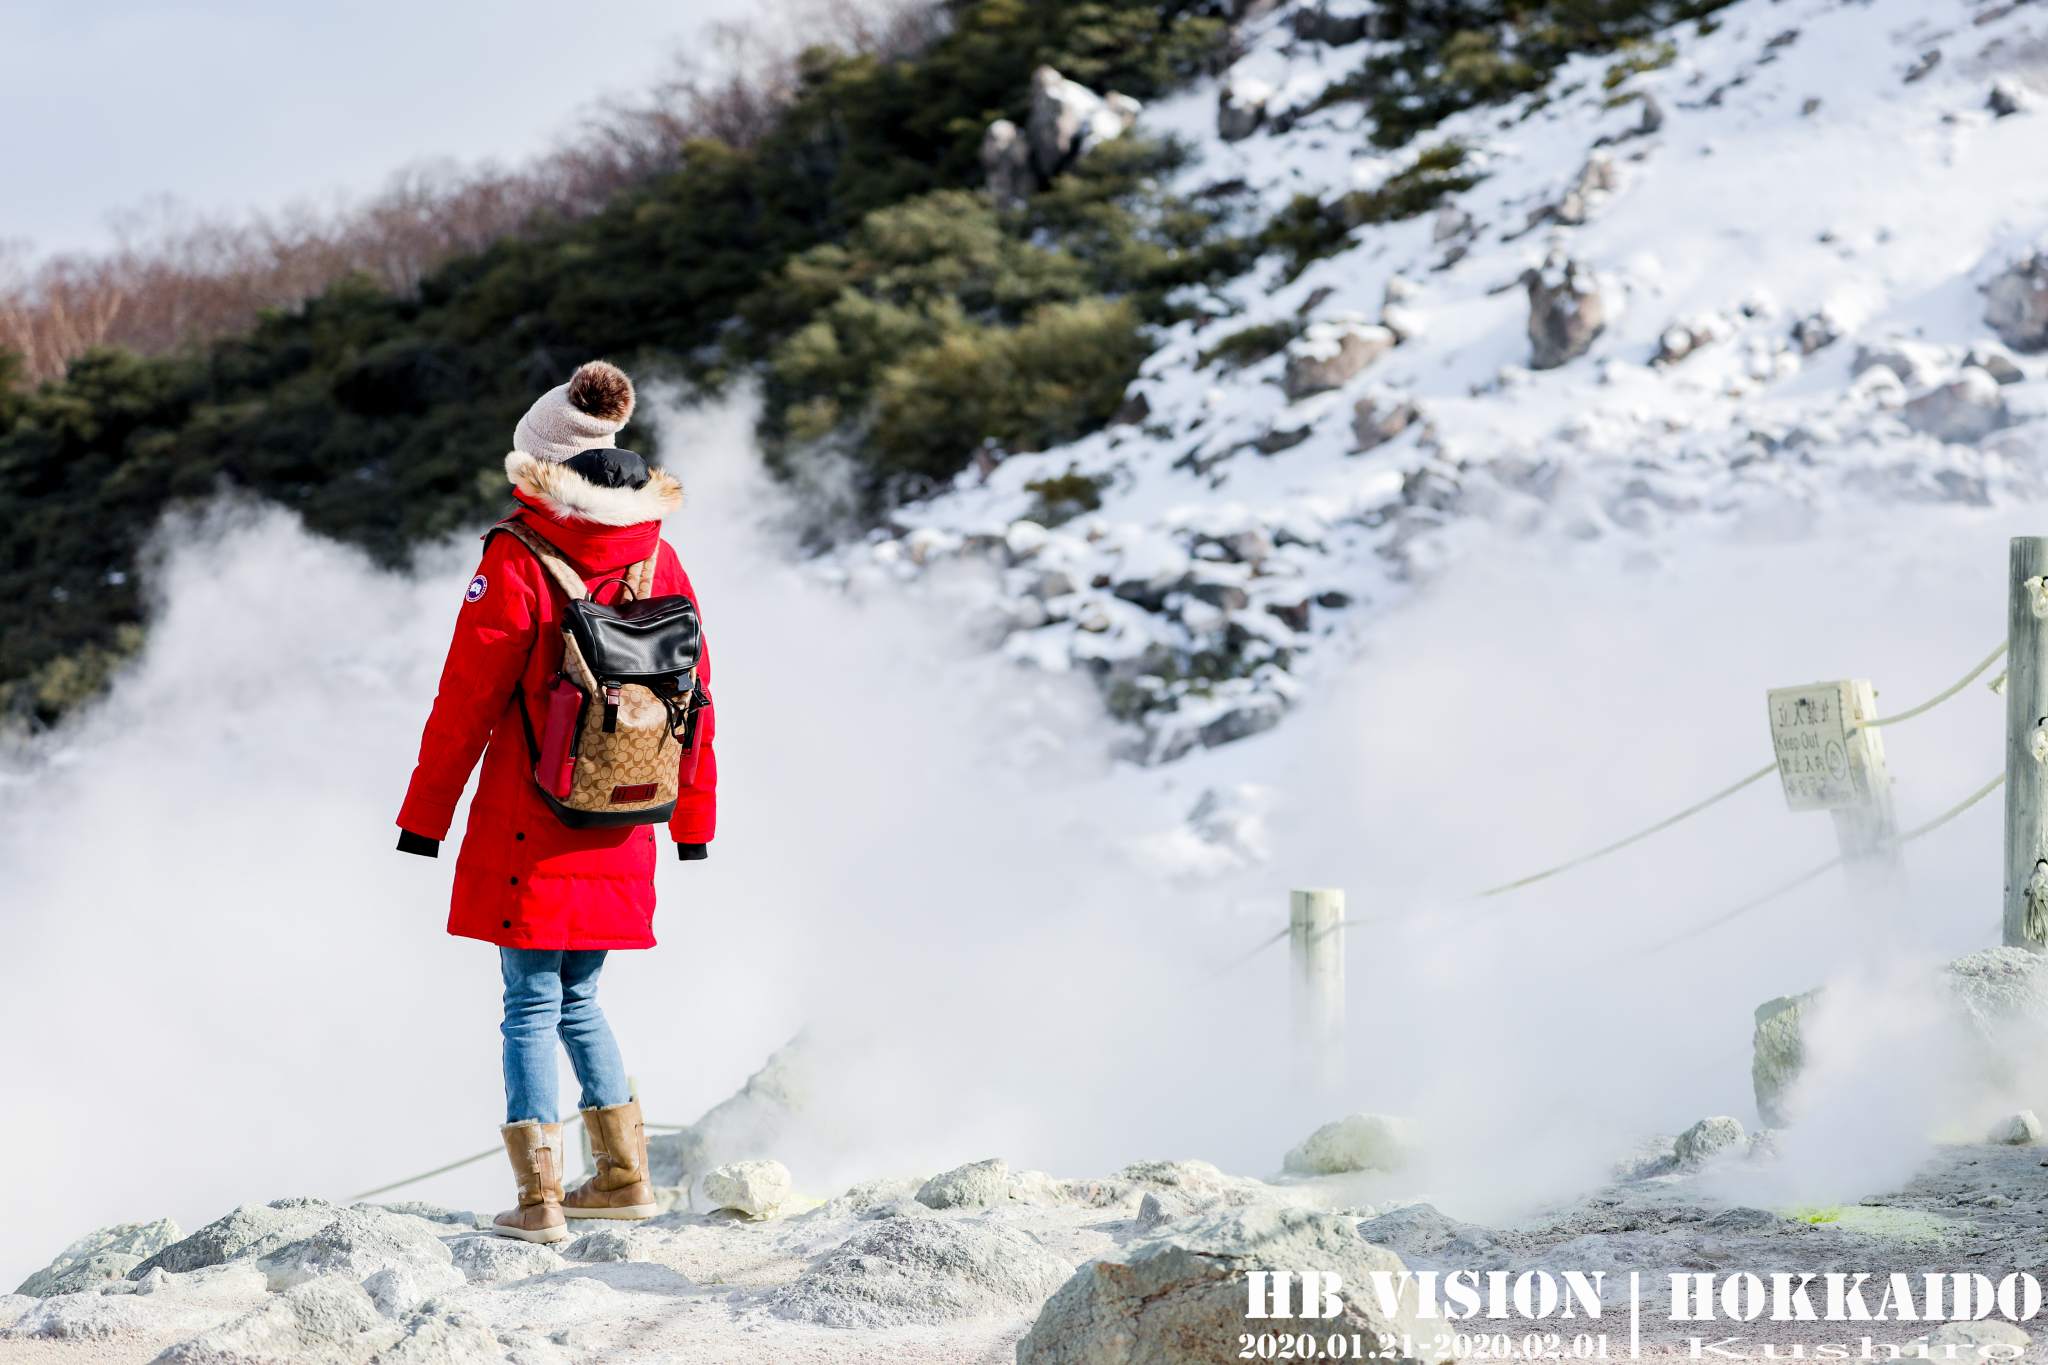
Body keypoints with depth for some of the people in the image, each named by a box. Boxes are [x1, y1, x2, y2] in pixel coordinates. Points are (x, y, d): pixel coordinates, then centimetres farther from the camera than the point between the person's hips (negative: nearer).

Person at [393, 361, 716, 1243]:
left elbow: (468, 698, -10)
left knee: (532, 1005, 1)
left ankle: (540, 1197, -2)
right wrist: (693, 817, 18)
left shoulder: (516, 562, -12)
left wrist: (426, 812, -1)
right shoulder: (658, 557, 4)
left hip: (529, 826, -5)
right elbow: (693, 694, 9)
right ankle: (624, 1175, 21)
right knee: (579, 998, 19)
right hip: (618, 834, 5)